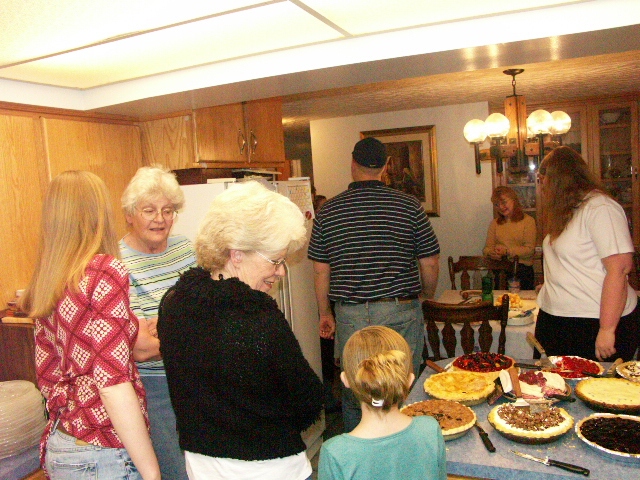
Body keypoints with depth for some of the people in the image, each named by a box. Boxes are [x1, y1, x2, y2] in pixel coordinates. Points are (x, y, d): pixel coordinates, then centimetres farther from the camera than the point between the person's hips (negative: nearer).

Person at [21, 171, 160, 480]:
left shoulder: (45, 282, 5)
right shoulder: (106, 272, -17)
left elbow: (47, 376, 11)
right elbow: (113, 382, -22)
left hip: (57, 447, 8)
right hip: (102, 453, -8)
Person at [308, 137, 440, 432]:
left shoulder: (328, 211, -1)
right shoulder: (409, 205, -3)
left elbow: (321, 271, 2)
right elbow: (430, 264, 0)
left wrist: (325, 313, 16)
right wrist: (428, 296, 20)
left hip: (350, 316, 1)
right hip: (401, 313, -1)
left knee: (353, 396, 16)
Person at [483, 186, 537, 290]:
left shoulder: (528, 221, 3)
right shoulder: (495, 223, 16)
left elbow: (530, 250, -5)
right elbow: (487, 248, 12)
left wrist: (507, 251, -15)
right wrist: (492, 253, -11)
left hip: (521, 268, -2)